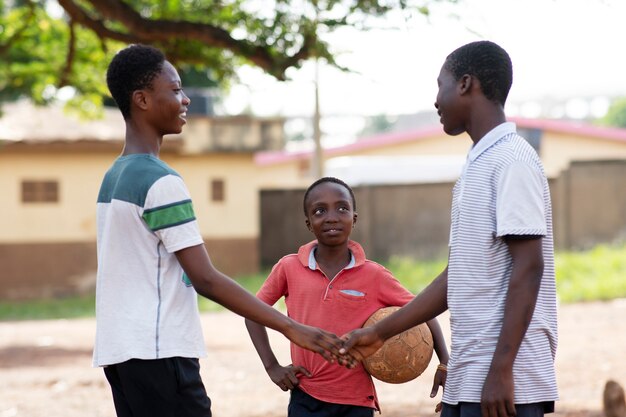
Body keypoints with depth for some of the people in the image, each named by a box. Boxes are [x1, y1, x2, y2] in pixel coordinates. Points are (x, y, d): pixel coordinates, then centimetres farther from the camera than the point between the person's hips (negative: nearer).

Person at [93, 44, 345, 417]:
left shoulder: (114, 177, 15)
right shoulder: (161, 181, -14)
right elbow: (205, 279, -18)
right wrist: (291, 328, -18)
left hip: (118, 351, 9)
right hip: (159, 353, -9)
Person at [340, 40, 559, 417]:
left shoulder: (511, 159, -10)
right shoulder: (477, 166, 18)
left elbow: (528, 267, -17)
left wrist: (501, 370, -21)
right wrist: (381, 333, 26)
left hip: (506, 382, -9)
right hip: (467, 381, 9)